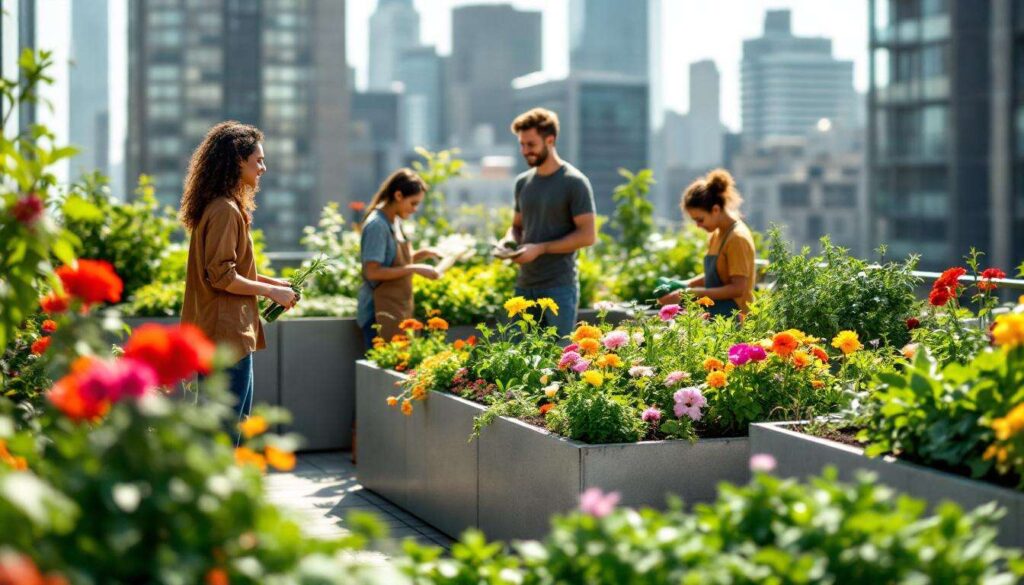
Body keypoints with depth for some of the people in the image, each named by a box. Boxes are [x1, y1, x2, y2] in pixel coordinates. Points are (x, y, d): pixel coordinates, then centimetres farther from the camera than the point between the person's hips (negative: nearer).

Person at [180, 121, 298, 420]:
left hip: (229, 336, 11)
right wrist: (270, 290, -12)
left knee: (239, 416, 17)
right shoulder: (225, 210, -16)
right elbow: (222, 277, -21)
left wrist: (270, 281, 14)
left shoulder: (228, 206, 16)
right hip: (227, 337, -11)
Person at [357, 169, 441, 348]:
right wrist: (414, 269, -20)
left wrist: (421, 254, 4)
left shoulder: (395, 222, 12)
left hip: (398, 311, 9)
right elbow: (372, 272, -20)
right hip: (381, 313, -9)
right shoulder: (377, 225, -15)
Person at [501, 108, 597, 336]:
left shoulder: (574, 182, -7)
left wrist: (540, 248, -16)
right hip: (525, 285, 6)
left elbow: (588, 235, -11)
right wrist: (509, 242, 1)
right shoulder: (523, 182, 13)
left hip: (559, 286, -6)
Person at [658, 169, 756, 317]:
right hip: (716, 315, 8)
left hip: (732, 317, -8)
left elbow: (737, 288, -17)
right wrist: (684, 285, 6)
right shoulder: (716, 235, 13)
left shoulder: (737, 238, -13)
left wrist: (693, 293, -18)